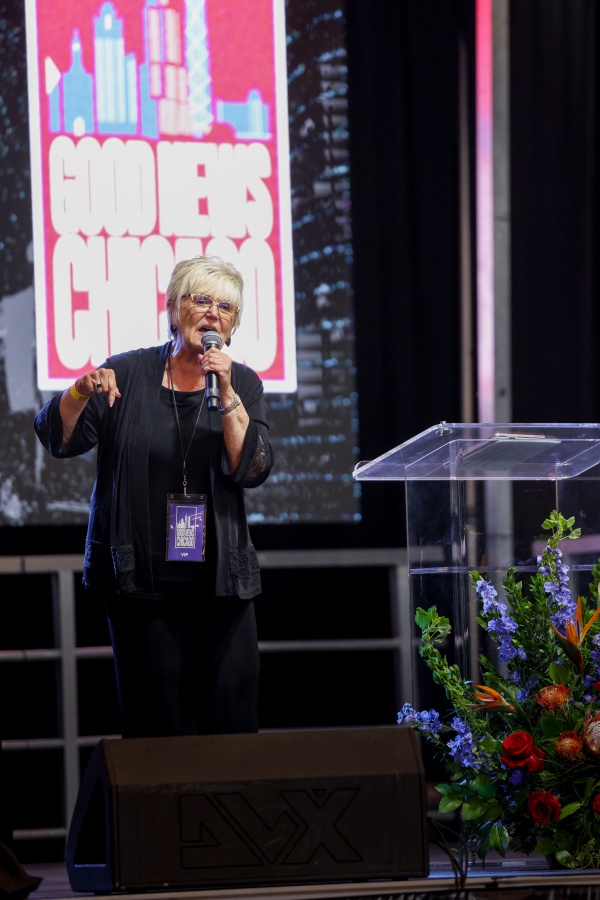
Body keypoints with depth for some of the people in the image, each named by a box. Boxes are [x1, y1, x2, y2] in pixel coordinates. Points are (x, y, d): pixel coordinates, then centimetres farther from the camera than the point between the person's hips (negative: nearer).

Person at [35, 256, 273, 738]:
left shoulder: (243, 384, 7)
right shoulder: (129, 373, 3)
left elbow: (252, 470, -5)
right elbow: (59, 439, -1)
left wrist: (226, 395, -14)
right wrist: (82, 391, -20)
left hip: (220, 578, 1)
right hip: (140, 578, -1)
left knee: (233, 717, -3)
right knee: (158, 726, -2)